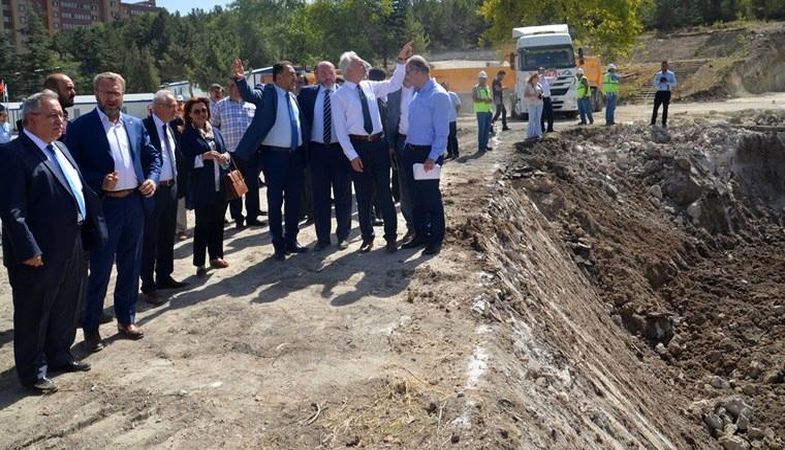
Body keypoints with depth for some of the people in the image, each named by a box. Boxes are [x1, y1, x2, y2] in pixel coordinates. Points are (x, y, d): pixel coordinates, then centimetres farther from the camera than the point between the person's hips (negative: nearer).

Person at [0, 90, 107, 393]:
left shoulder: (60, 149, 13)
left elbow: (81, 191, 17)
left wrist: (93, 231, 11)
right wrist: (28, 250, -23)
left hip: (72, 247, 9)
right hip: (39, 254, -9)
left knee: (67, 308, 21)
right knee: (34, 314, 7)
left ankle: (59, 356, 39)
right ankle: (32, 372, 22)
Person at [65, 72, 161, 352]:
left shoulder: (135, 124, 9)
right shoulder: (81, 126, -7)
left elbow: (153, 156, 14)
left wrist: (152, 179, -4)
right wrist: (99, 182, -21)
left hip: (135, 203, 5)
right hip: (104, 207, -5)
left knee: (130, 267, 15)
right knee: (100, 270, 2)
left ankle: (126, 319, 29)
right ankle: (91, 327, 16)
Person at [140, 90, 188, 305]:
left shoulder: (169, 127, 12)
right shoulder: (144, 127, -14)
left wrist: (176, 179, 6)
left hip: (171, 187, 8)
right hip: (153, 190, -8)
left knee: (167, 236, 17)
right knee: (149, 239, 0)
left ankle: (164, 277, 31)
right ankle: (148, 286, 8)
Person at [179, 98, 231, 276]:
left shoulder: (215, 131, 13)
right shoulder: (186, 135, -6)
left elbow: (225, 151, 17)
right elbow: (185, 161, -12)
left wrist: (226, 157, -5)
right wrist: (203, 157, -25)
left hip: (220, 185, 6)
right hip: (201, 188, -6)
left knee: (218, 222, 12)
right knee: (202, 224, 0)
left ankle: (216, 256, 26)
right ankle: (199, 263, 10)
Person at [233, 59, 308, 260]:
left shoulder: (293, 97, 13)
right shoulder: (266, 92, -6)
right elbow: (250, 94, -27)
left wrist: (304, 152, 13)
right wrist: (240, 78, -46)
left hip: (295, 155, 6)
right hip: (275, 155, -6)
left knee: (294, 200, 12)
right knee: (275, 201, 3)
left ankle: (291, 240, 25)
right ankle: (278, 244, 14)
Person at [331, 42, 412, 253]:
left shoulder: (370, 86, 7)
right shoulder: (339, 96, -5)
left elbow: (394, 84, 11)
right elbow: (340, 129, -7)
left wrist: (401, 61, -1)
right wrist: (352, 156, -12)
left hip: (379, 143, 3)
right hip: (358, 145, -3)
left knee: (384, 191, 4)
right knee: (363, 194, 6)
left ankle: (391, 236, 13)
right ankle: (367, 237, 20)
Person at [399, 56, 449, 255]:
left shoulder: (439, 95, -16)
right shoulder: (417, 94, 9)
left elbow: (442, 132, -18)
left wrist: (432, 158, -22)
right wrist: (406, 149, 10)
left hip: (428, 153, -8)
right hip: (412, 152, 8)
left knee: (431, 198, 3)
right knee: (417, 197, 15)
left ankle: (436, 240, 16)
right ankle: (421, 235, 27)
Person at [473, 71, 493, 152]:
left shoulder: (487, 87, 18)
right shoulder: (476, 88, -4)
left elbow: (490, 97, 25)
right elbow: (474, 99, -13)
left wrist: (489, 100, 2)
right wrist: (484, 100, -21)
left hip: (488, 110, 7)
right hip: (481, 111, -7)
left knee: (487, 128, 8)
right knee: (481, 128, -7)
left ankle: (485, 144, 16)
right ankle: (481, 146, -4)